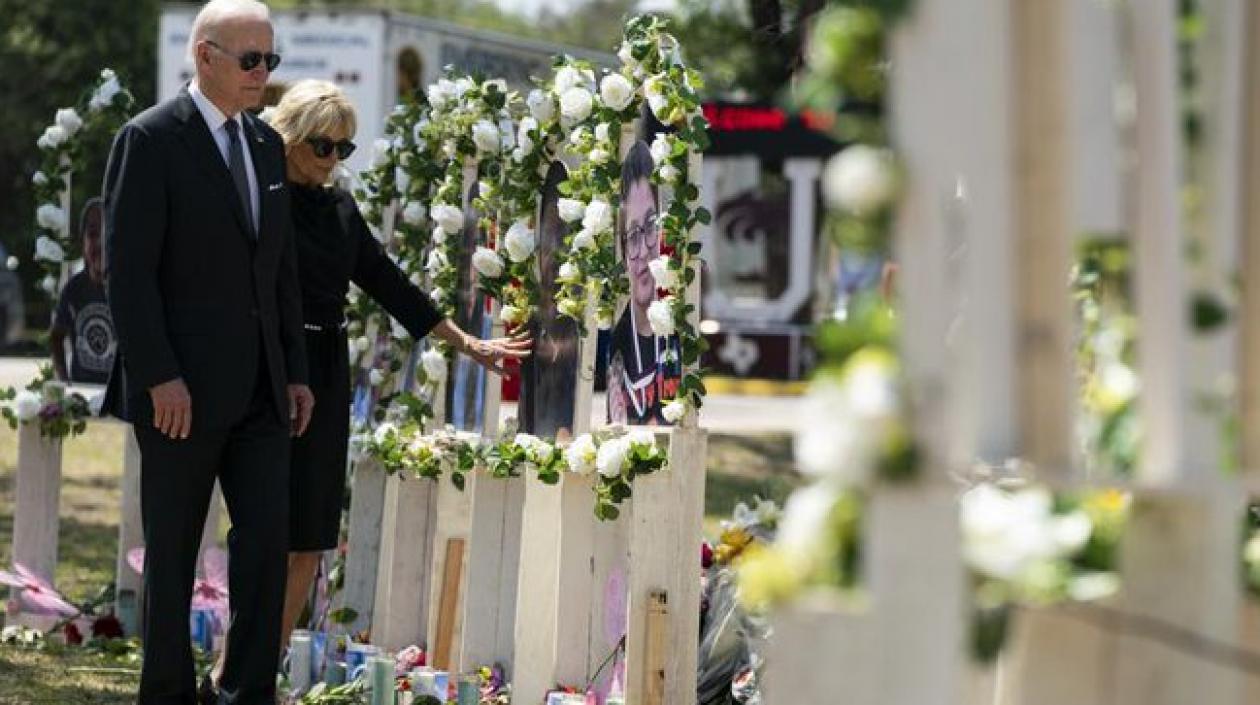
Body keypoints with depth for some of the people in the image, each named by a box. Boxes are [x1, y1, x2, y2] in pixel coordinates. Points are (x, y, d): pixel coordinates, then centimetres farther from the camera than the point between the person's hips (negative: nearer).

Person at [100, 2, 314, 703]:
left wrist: (296, 372, 12)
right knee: (173, 549, 5)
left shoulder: (267, 145, 13)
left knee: (269, 537, 0)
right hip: (183, 388, -6)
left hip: (259, 389, 6)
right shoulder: (150, 140, -8)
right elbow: (128, 269, -13)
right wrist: (159, 377, -18)